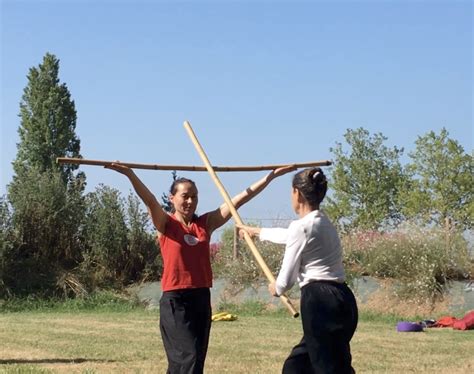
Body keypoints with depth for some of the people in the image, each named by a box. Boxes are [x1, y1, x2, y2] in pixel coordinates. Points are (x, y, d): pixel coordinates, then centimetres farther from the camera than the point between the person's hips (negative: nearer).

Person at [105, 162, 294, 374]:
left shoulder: (206, 223, 9)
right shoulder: (165, 224, -2)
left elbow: (239, 200, 6)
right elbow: (149, 200, -20)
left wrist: (271, 176, 4)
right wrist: (130, 175, -38)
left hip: (201, 299, 5)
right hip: (175, 301, -5)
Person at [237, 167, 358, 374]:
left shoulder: (302, 226, -11)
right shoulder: (322, 222, 17)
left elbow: (287, 279, -6)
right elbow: (288, 235, 39)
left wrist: (276, 288, 18)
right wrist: (255, 231, 54)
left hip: (322, 304, -10)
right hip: (338, 302, 10)